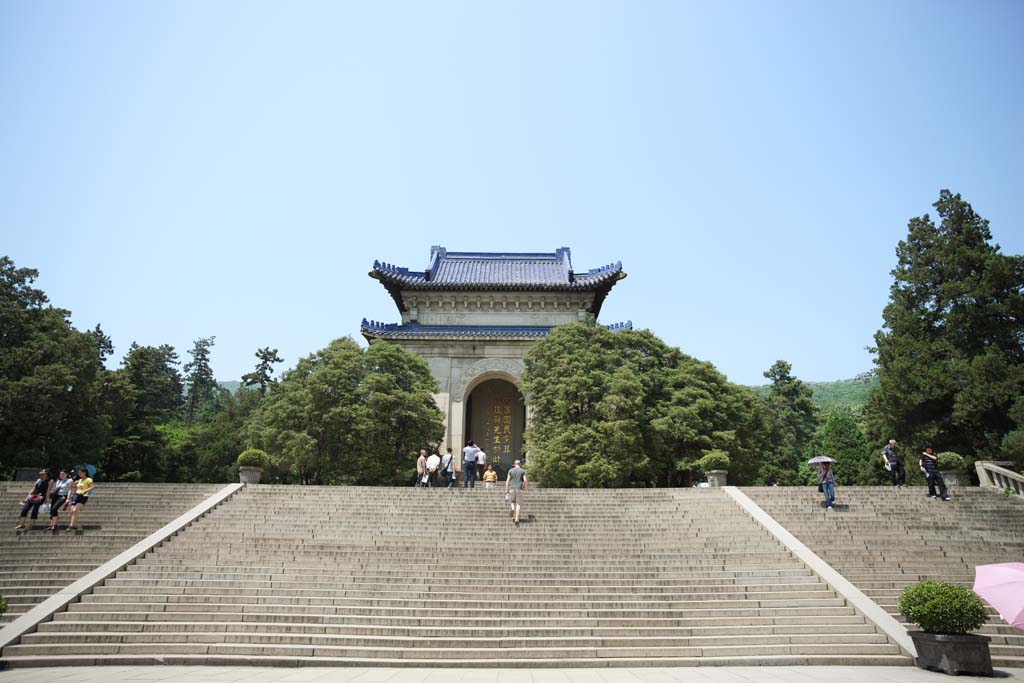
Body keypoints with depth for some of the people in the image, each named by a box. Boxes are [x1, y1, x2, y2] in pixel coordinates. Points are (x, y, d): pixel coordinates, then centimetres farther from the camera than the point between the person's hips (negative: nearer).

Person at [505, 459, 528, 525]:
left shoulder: (510, 471, 6)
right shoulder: (523, 471, 3)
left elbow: (507, 481, 1)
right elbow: (525, 480, -5)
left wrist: (506, 491, 4)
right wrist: (525, 487, 13)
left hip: (512, 488, 1)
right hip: (519, 489, -1)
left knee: (511, 501, 23)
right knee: (518, 504, 1)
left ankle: (512, 508, -8)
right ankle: (516, 519, -8)